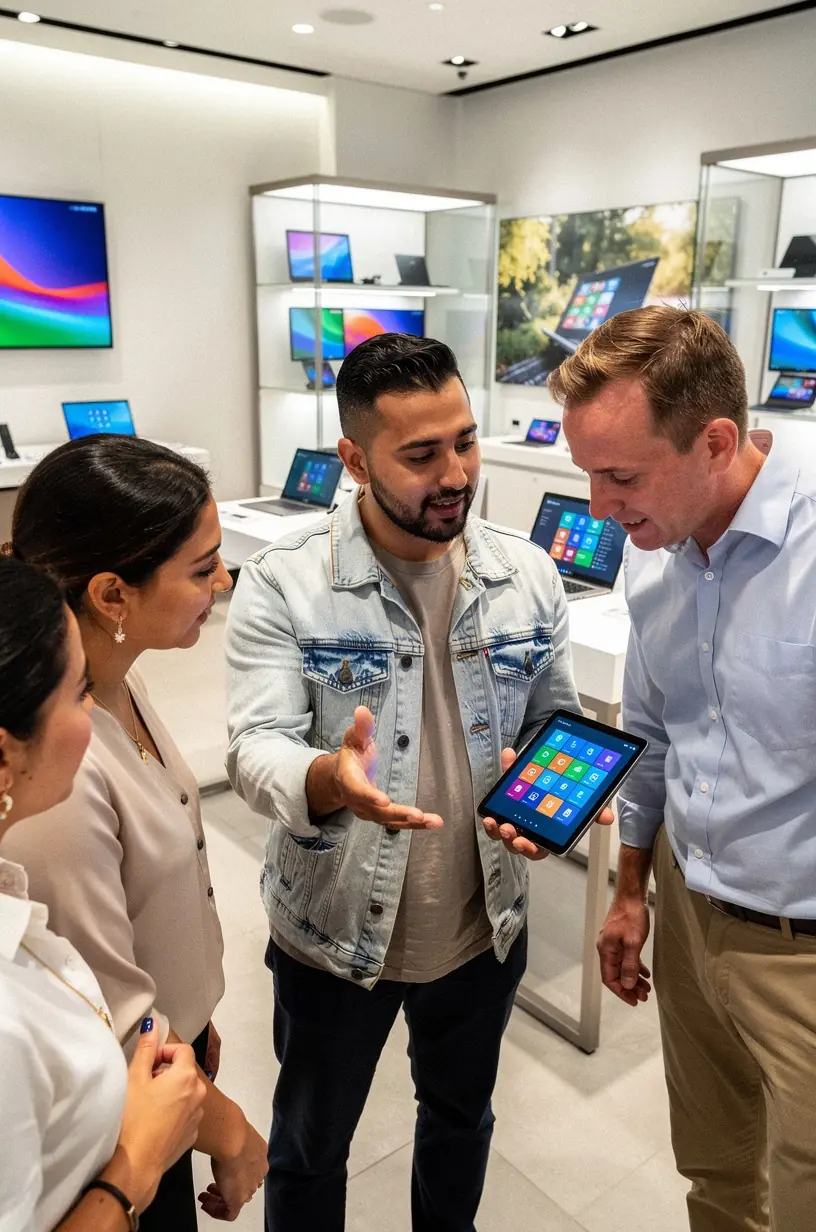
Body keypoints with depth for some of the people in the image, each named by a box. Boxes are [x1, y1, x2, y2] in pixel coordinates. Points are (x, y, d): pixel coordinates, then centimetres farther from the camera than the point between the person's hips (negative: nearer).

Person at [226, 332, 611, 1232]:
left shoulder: (527, 575, -7)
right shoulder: (284, 584, -18)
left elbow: (556, 720, 3)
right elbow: (256, 750, -23)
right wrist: (329, 780, -44)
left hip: (485, 925, 4)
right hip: (335, 931, -3)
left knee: (460, 1117, 31)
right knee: (309, 1150, 22)